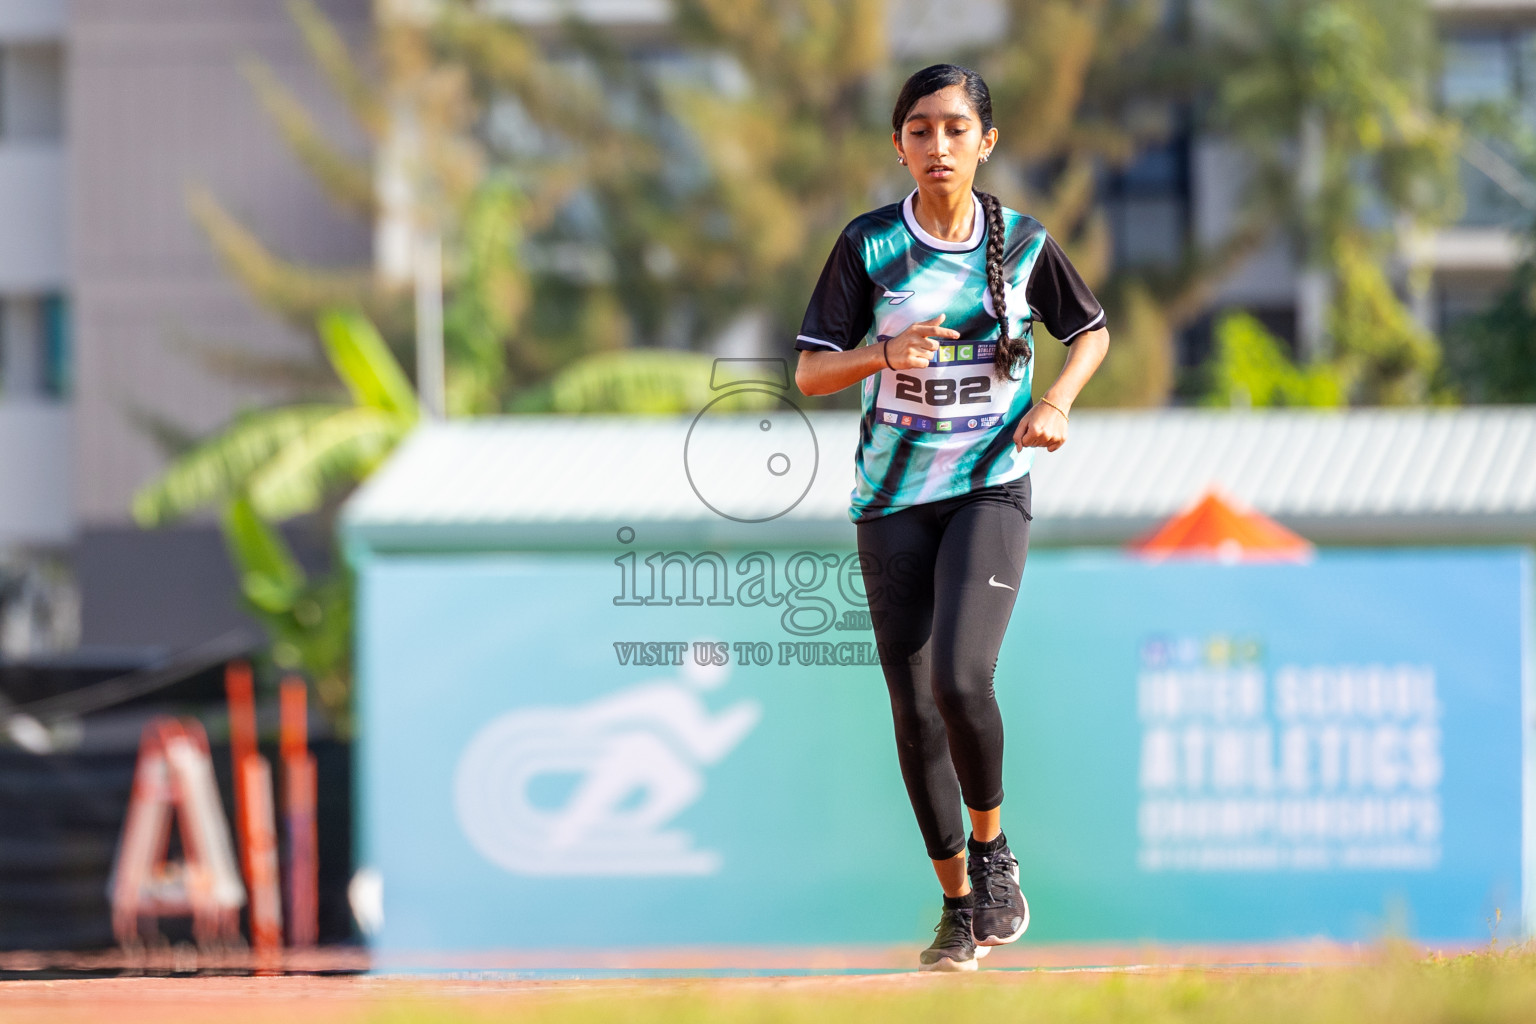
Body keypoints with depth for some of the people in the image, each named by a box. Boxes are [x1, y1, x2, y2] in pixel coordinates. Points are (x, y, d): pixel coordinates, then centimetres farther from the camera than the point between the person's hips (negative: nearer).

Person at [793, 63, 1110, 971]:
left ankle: (992, 847, 4)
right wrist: (885, 355, -21)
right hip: (893, 497, 2)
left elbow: (1093, 331, 16)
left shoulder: (1023, 242, 0)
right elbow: (810, 373, -3)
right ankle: (958, 904, 18)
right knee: (914, 708, 4)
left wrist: (1057, 400, -2)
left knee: (961, 679, -22)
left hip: (991, 487, -1)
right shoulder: (870, 244, -2)